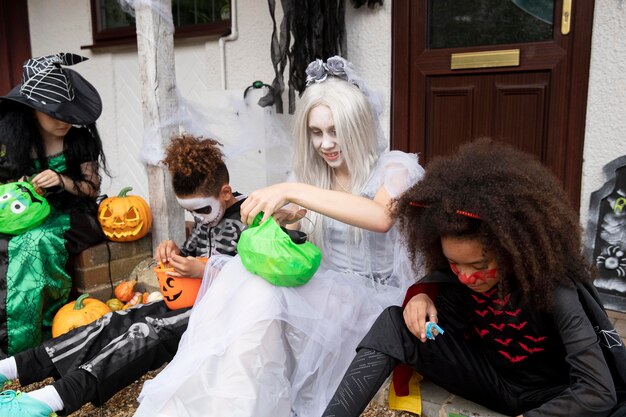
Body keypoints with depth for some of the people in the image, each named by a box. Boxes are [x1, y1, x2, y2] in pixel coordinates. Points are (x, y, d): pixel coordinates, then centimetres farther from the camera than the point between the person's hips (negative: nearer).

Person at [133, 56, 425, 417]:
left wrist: (292, 192, -31)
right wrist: (277, 214, -10)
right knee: (243, 273, -27)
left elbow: (381, 217, -29)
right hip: (325, 291, 5)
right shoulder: (315, 176, 12)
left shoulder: (396, 167, -6)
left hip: (373, 297, -5)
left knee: (260, 293, -32)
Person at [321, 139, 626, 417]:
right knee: (393, 323, -19)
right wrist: (422, 295, -21)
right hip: (490, 378, 4)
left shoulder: (555, 289, -26)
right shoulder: (459, 270, -13)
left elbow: (598, 390, -26)